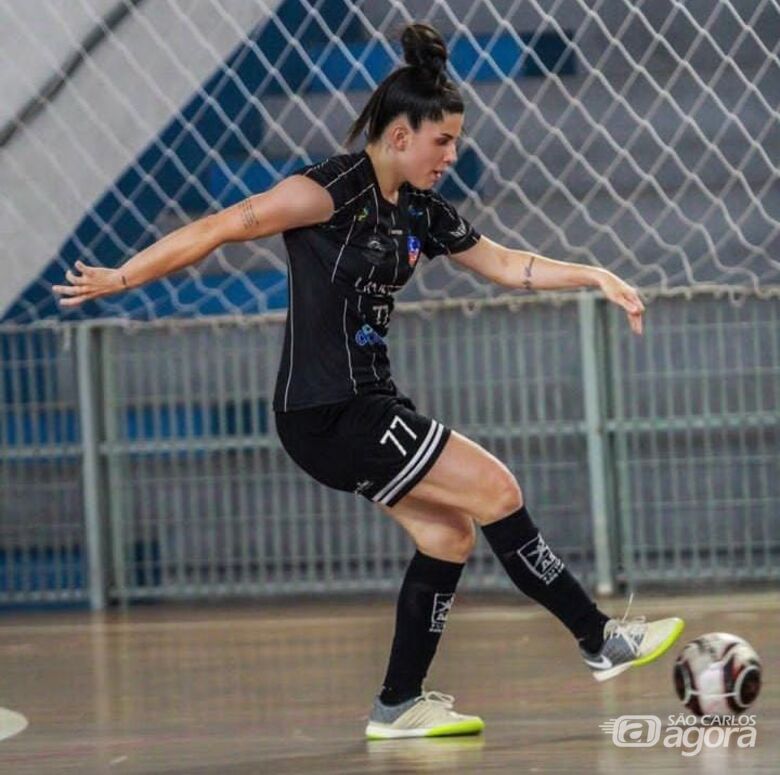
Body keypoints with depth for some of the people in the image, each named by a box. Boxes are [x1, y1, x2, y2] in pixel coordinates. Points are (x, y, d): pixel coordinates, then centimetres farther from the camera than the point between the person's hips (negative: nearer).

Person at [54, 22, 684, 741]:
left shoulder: (421, 212, 9)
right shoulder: (336, 188, -17)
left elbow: (506, 264, 19)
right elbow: (217, 229, -17)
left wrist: (595, 276, 9)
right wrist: (122, 278, -17)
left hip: (368, 406, 9)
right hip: (328, 414, -9)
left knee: (448, 534, 8)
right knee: (496, 491, -7)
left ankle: (399, 705, 15)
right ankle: (599, 639, 4)